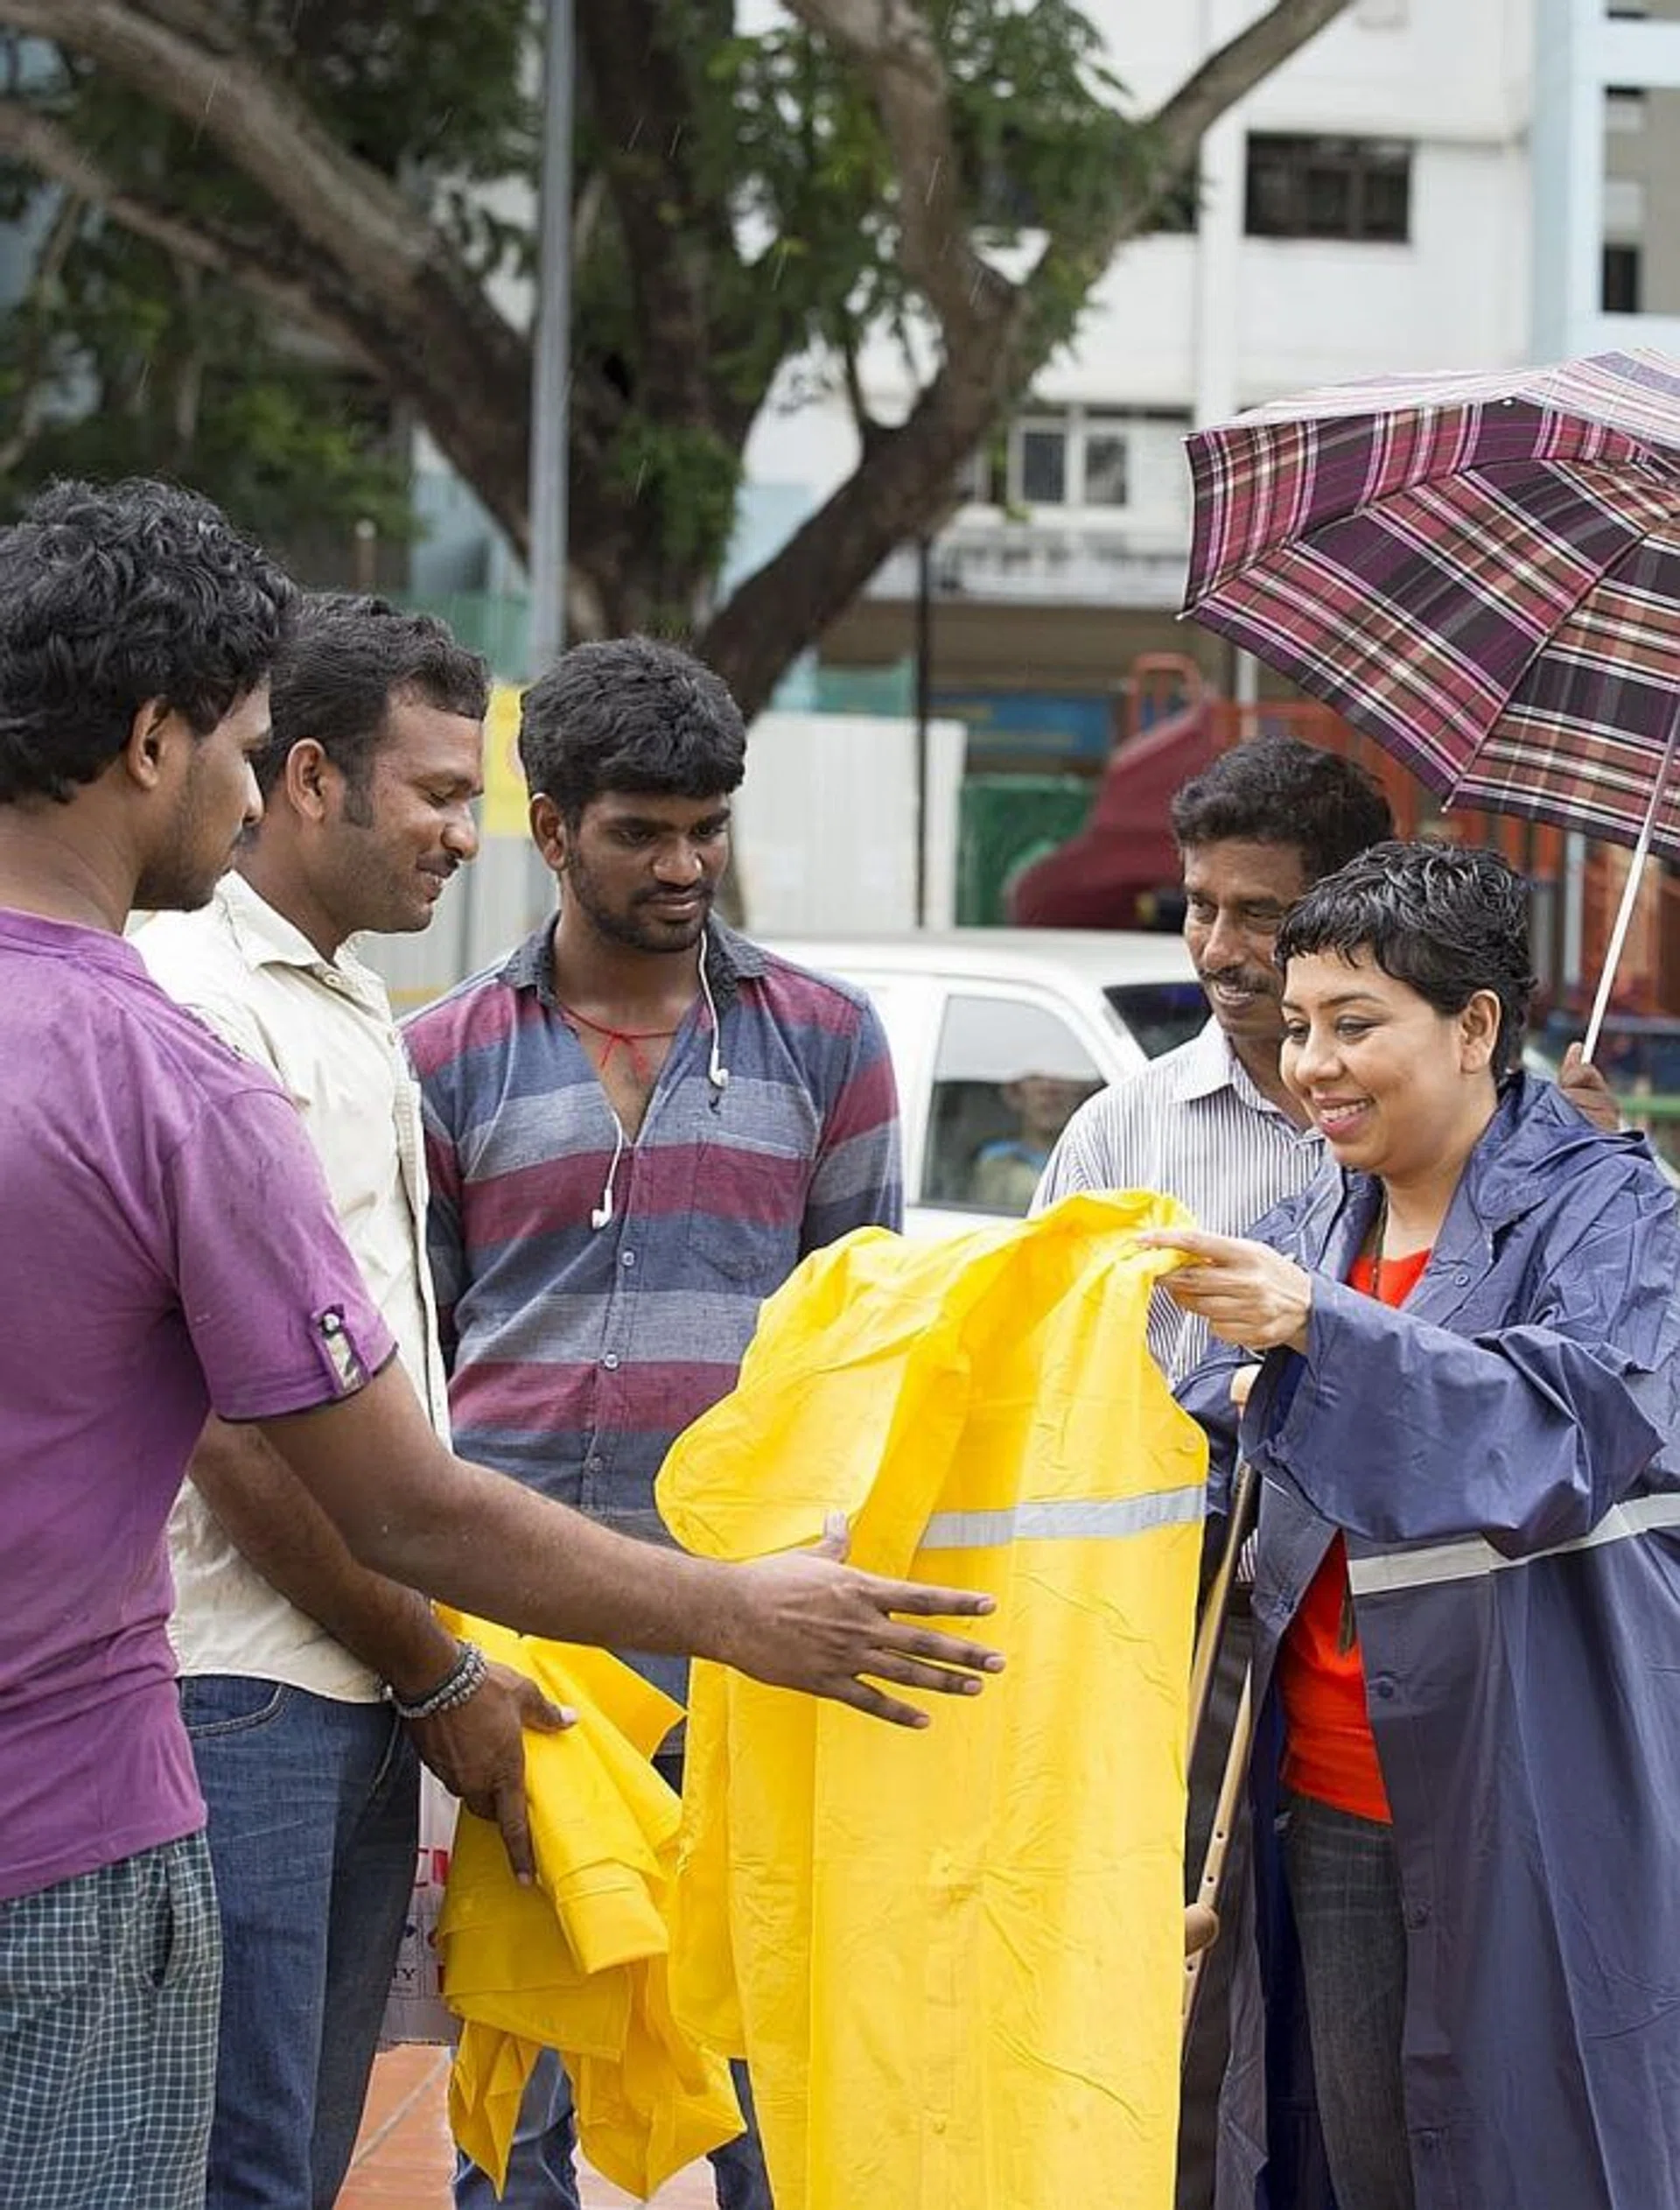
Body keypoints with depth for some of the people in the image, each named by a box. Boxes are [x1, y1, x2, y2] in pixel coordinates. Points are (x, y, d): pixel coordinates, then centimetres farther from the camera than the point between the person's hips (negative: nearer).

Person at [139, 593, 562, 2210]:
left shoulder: (364, 1019, 19)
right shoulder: (189, 1000, -11)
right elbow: (231, 1423, -15)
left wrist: (437, 1664, 15)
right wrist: (435, 1671, -9)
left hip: (366, 1688, 9)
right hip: (236, 1683, -9)